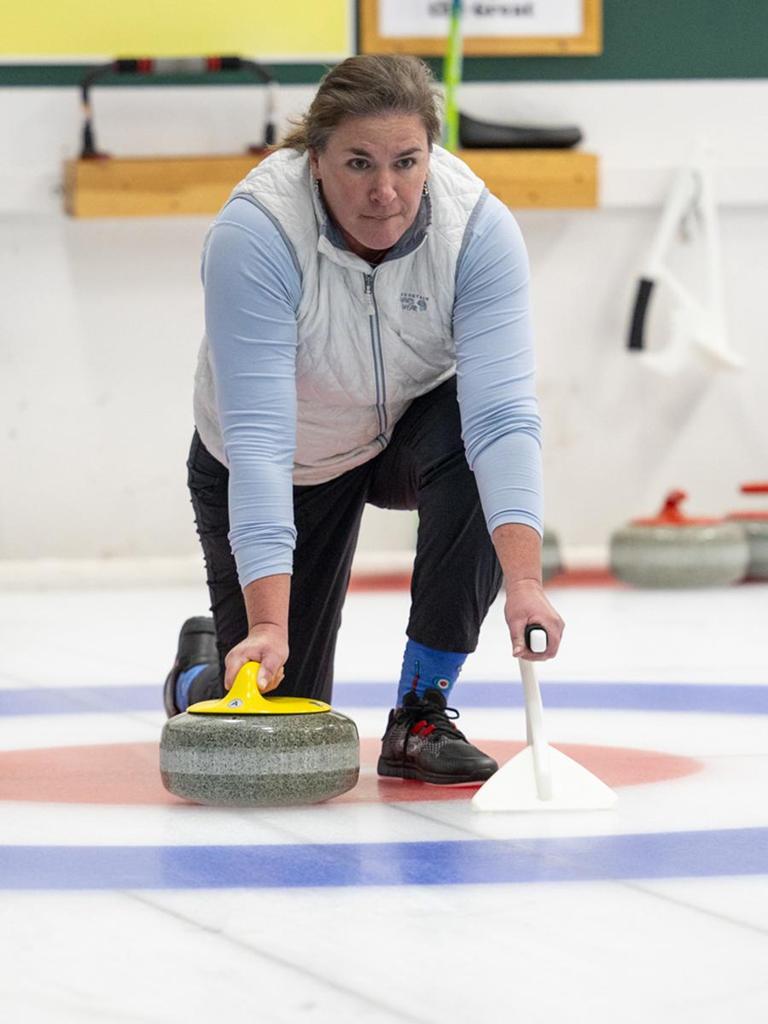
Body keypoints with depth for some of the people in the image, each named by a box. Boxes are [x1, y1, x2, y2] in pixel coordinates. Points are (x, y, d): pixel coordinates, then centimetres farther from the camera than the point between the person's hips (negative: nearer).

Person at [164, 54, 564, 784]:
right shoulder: (254, 233, -35)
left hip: (408, 430, 2)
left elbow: (501, 411, -38)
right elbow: (258, 440, -40)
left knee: (470, 446, -35)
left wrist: (524, 580, -53)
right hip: (287, 470, -2)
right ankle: (202, 668, 36)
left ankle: (420, 715, -18)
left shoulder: (478, 227, -29)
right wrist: (267, 623, -49)